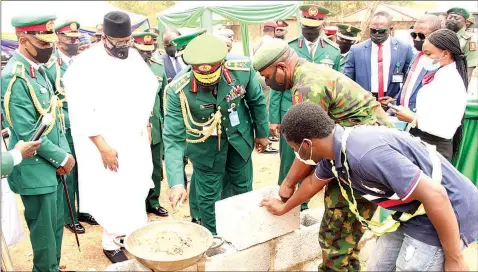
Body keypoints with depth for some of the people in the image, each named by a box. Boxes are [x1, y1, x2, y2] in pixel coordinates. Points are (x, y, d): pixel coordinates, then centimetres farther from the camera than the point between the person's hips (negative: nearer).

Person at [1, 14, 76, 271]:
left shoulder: (39, 69, 7)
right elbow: (26, 133, -22)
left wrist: (64, 153, 2)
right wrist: (62, 157, -13)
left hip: (51, 164, 8)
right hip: (35, 169, -8)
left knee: (56, 223, 20)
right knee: (44, 227, 7)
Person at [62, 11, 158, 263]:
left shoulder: (134, 56, 2)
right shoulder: (85, 65, -16)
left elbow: (149, 86, 15)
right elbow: (82, 114, -18)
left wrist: (144, 124, 10)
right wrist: (103, 146, -19)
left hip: (135, 140, 6)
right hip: (105, 143, -5)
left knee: (136, 189, 12)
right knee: (112, 193, 0)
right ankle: (110, 242, 21)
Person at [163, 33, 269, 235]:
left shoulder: (242, 70, -26)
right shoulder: (178, 91, -30)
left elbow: (257, 101, -6)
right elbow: (173, 139, -30)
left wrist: (262, 133, 6)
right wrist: (177, 183, -37)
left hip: (239, 137, 3)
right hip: (205, 145, -2)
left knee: (244, 189, 21)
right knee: (208, 196, 9)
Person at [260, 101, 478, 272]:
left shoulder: (366, 154, -34)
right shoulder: (333, 150, -3)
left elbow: (435, 196, -31)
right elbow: (313, 182, 19)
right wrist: (284, 208, 35)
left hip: (447, 211, -9)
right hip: (414, 211, 9)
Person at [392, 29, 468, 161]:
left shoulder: (452, 83, -19)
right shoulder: (439, 75, 6)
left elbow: (447, 129, -25)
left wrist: (412, 119, -22)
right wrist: (410, 114, 0)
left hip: (434, 147, -8)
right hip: (420, 142, 8)